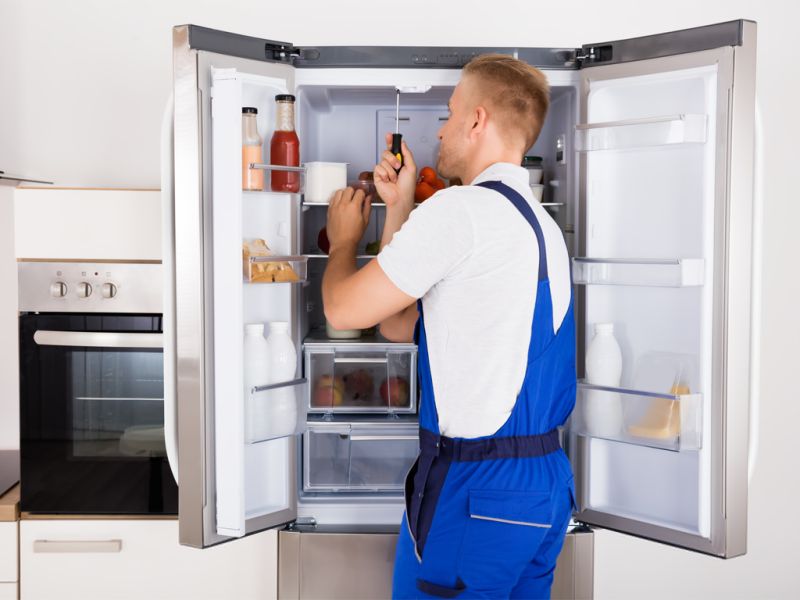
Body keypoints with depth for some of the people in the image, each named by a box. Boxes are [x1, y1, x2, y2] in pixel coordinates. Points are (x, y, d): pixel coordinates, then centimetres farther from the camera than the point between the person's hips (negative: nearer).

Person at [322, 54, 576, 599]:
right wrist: (399, 208, 15)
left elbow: (345, 309, -9)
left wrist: (344, 238, 11)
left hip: (474, 490, -9)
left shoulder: (460, 209, -15)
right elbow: (399, 324, 15)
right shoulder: (543, 223, 13)